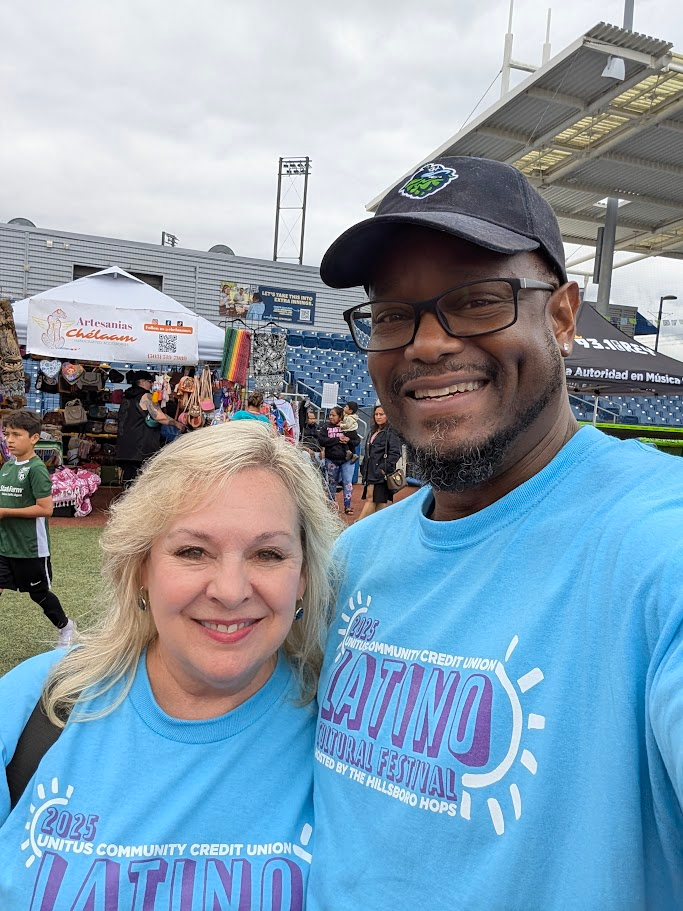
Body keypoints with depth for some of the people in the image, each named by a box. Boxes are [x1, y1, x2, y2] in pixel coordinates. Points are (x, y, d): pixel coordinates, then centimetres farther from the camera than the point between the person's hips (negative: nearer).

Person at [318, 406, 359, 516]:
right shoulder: (326, 426, 0)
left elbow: (357, 440, 1)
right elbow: (321, 440, -12)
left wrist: (349, 440, -21)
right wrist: (337, 440, -18)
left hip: (347, 459, -1)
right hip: (331, 459, 1)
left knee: (348, 482, -3)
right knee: (332, 482, 13)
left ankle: (347, 506, 3)